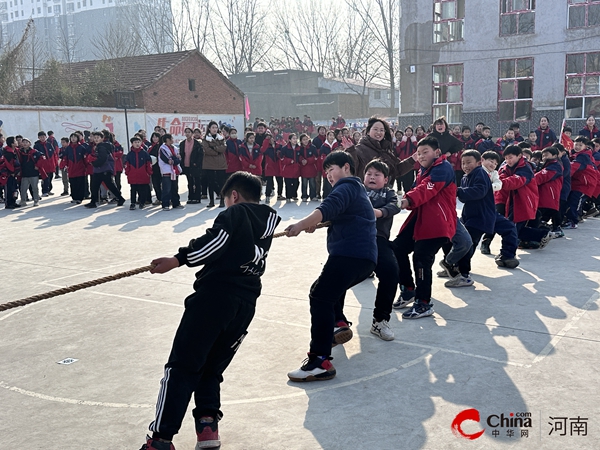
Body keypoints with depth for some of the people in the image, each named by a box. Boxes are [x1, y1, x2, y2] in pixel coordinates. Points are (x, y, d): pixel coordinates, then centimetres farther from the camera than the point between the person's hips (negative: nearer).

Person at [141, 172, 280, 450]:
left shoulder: (235, 213, 2)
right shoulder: (269, 221, 20)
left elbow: (215, 241, -15)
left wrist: (178, 260, -14)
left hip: (215, 296, -6)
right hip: (245, 305, 6)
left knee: (182, 367, -2)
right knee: (211, 368, 19)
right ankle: (208, 425, 5)